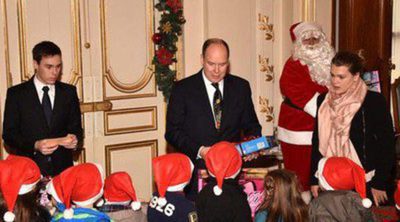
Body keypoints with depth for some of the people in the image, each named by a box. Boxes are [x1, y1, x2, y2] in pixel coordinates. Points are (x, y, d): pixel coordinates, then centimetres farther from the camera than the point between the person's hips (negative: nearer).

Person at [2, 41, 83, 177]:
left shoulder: (69, 92, 8)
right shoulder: (16, 93, 1)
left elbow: (76, 128, 10)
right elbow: (9, 134, -1)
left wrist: (74, 139, -13)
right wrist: (35, 145, -17)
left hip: (63, 167, 2)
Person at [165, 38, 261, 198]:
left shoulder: (241, 87, 9)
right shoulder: (183, 89, 1)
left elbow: (252, 125, 15)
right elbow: (172, 132, -2)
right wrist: (199, 150, -15)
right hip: (197, 170, -2)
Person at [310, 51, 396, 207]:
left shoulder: (375, 101, -10)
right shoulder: (324, 101, 3)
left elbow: (387, 144, -8)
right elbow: (317, 141, 7)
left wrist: (380, 183, -10)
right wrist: (314, 179, 5)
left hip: (365, 182, -3)